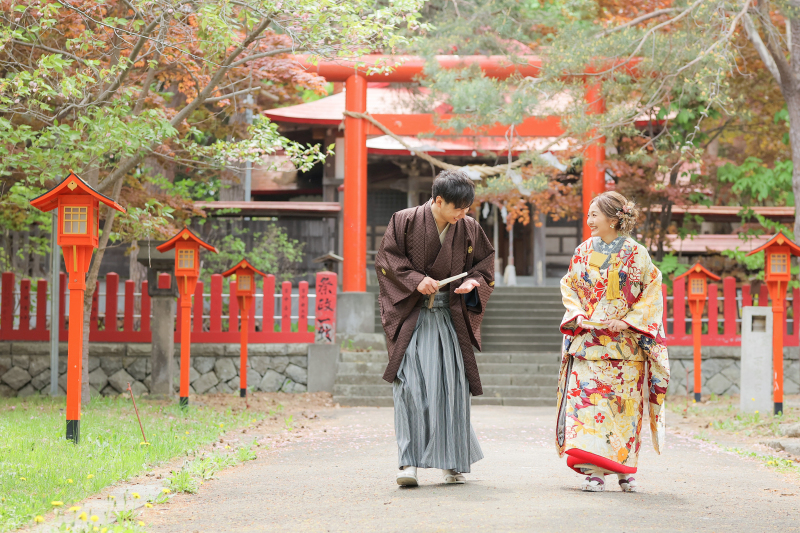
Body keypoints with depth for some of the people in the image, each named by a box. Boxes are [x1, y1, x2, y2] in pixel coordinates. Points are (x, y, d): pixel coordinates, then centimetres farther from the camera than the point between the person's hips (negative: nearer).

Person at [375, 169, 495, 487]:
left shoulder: (469, 229, 2)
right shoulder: (405, 221, -5)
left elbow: (485, 262, 13)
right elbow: (386, 258, -2)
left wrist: (473, 282, -8)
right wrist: (415, 280, -15)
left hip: (450, 317, 3)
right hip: (411, 316, -3)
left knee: (452, 387, 3)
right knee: (410, 386, -13)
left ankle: (453, 463, 13)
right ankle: (409, 462, -13)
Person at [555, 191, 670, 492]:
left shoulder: (636, 254, -1)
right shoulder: (584, 252, 7)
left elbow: (652, 293, 0)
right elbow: (569, 287, 12)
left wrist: (627, 322, -10)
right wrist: (579, 317, -5)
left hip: (625, 342, -2)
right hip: (588, 340, 2)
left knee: (625, 406, 0)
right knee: (588, 400, -10)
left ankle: (625, 470, 12)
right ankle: (594, 471, -11)